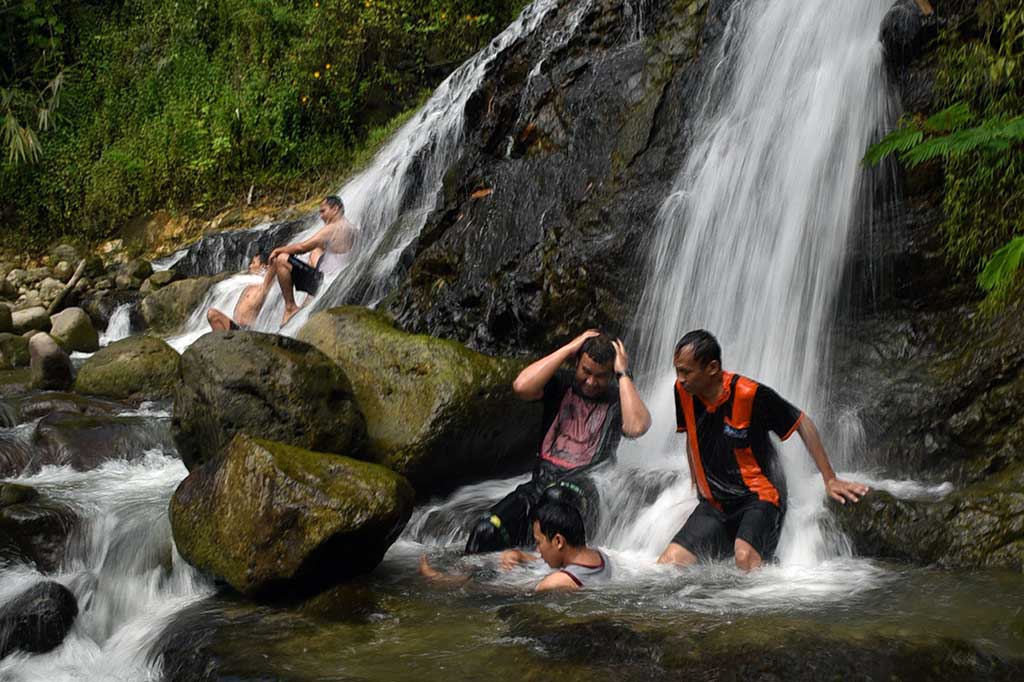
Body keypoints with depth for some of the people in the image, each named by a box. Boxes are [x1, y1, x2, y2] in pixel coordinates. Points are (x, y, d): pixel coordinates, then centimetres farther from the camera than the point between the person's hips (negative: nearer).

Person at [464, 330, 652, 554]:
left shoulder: (618, 399, 6)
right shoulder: (561, 384, 12)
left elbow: (636, 427, -17)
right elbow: (522, 386, -9)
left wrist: (623, 374, -7)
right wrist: (568, 349, -4)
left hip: (584, 486, -3)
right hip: (541, 479, 3)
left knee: (556, 496, -41)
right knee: (487, 529, -21)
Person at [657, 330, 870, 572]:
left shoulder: (751, 394, -20)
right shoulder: (683, 392, -5)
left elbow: (802, 424, -8)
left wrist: (830, 480, -5)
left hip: (758, 497, -6)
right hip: (714, 504, 6)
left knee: (744, 555, -34)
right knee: (667, 565, -7)